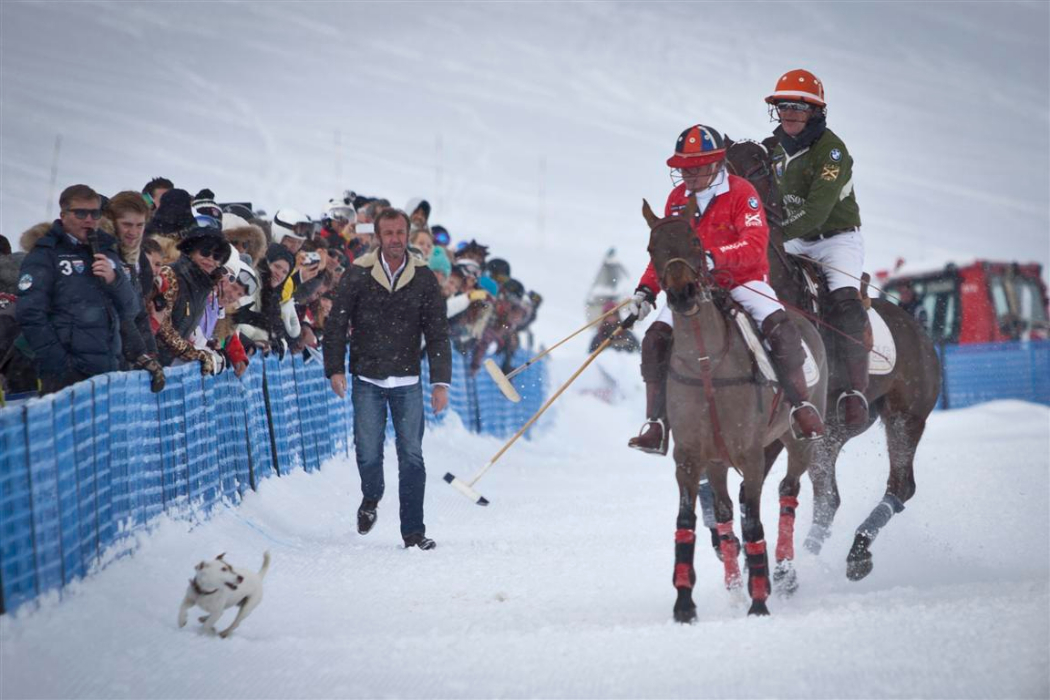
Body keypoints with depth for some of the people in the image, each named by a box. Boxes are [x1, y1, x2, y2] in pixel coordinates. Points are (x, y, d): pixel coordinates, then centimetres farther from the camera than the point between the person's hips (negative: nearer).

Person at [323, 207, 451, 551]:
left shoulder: (423, 277, 0)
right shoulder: (358, 275, -4)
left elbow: (437, 332, 2)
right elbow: (336, 324, 1)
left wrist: (440, 381, -3)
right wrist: (335, 369, -7)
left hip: (408, 381, 1)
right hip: (367, 380, -1)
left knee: (412, 456, -3)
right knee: (368, 452, -1)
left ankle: (413, 531, 2)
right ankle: (371, 499, 31)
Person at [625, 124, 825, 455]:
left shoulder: (741, 192, -10)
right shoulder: (677, 199, 7)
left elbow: (756, 243, -24)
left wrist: (714, 257, -40)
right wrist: (646, 291, 4)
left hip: (744, 281, -4)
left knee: (780, 328, -29)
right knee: (655, 338, -17)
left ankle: (802, 407, -16)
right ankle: (657, 423, -11)